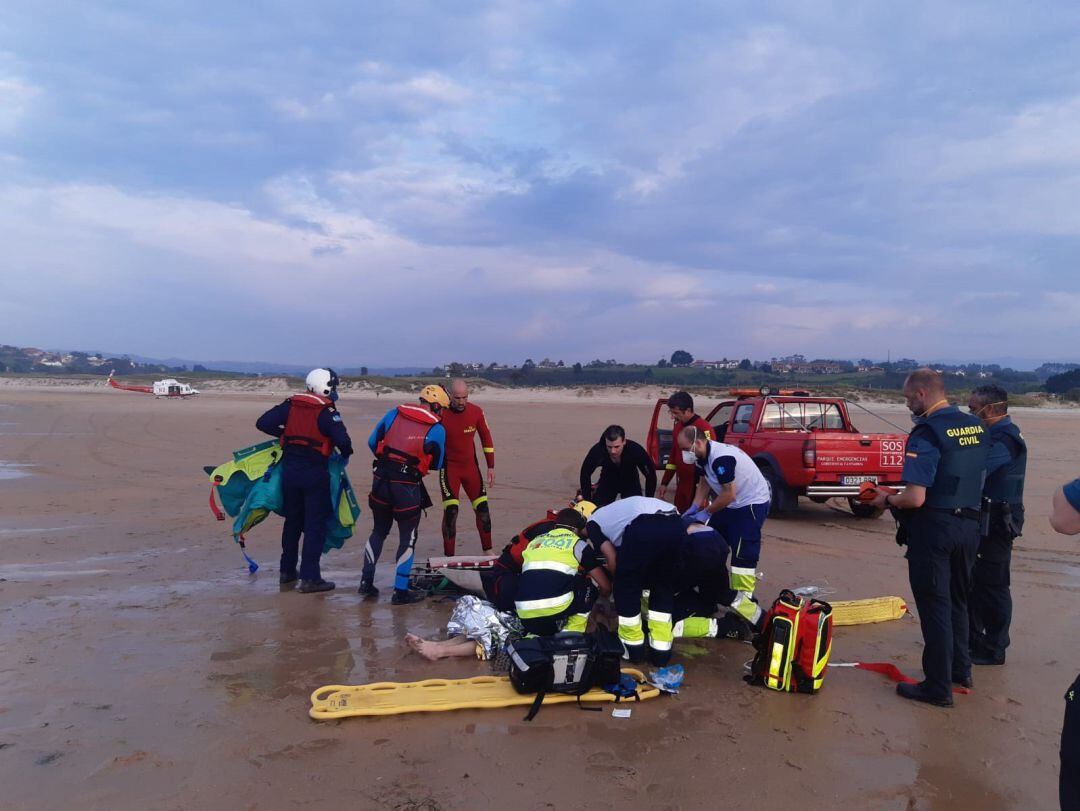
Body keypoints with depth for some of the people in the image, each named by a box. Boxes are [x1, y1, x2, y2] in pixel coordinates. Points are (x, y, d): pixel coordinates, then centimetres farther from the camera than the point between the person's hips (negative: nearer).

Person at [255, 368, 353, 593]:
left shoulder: (290, 405, 4)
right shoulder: (326, 411, -11)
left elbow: (263, 423, 1)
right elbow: (342, 440, -21)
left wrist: (284, 433, 16)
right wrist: (346, 454, 0)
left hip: (289, 470, 6)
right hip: (314, 472, -6)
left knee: (292, 521, 19)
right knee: (315, 525, 1)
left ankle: (287, 570, 29)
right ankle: (309, 578, -1)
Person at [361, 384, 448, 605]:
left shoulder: (393, 414, 5)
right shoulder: (436, 430, -4)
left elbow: (372, 442, 10)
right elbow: (437, 465, 4)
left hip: (381, 479, 5)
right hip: (407, 486, -4)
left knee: (379, 531, 22)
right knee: (407, 538, 9)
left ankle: (366, 581, 25)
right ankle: (400, 592, 13)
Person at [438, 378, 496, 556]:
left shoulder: (476, 412, -7)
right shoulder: (441, 414, -16)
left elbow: (486, 438, 5)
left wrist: (491, 467, 5)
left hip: (471, 466, 3)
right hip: (449, 468, -3)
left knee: (482, 508, 4)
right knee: (451, 511, -10)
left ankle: (488, 550, 20)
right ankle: (448, 556, 2)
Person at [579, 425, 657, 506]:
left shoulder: (635, 450, -35)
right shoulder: (597, 450, -34)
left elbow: (650, 475, -20)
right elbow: (585, 474, -16)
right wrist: (587, 501, -14)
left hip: (630, 483, 0)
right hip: (607, 482, 1)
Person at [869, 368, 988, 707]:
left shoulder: (927, 434, -20)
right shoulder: (976, 427, 5)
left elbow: (915, 498, -24)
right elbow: (976, 478, 16)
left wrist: (887, 500, -6)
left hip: (934, 528, -8)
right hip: (969, 524, 8)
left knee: (934, 606, 3)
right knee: (958, 600, 22)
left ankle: (938, 687, 12)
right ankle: (961, 669, 37)